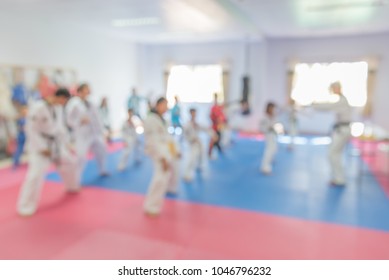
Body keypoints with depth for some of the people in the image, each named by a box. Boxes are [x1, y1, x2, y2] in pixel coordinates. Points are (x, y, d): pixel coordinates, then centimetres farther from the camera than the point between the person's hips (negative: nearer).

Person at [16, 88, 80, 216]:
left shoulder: (56, 108, 1)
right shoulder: (38, 107, -25)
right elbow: (30, 129, -23)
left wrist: (65, 143, 12)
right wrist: (42, 148, -23)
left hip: (55, 144, 8)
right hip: (40, 145, -8)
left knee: (69, 162, 20)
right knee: (36, 174, -15)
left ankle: (73, 187, 46)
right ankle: (26, 207, 0)